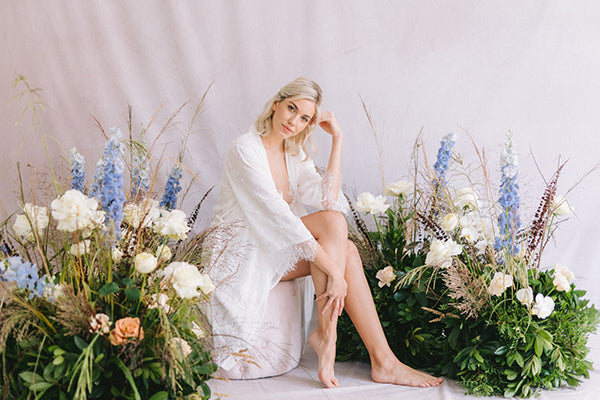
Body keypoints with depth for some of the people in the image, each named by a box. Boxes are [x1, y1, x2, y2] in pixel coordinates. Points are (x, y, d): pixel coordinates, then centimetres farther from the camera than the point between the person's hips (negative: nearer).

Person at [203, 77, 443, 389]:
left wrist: (337, 140, -10)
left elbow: (329, 201, -8)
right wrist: (333, 270, -26)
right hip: (240, 255, -8)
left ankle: (382, 360, -20)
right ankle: (326, 333, -22)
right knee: (333, 223, -22)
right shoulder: (246, 150, -16)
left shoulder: (295, 155, 10)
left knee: (347, 250, -16)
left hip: (274, 252, 8)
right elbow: (279, 218, -25)